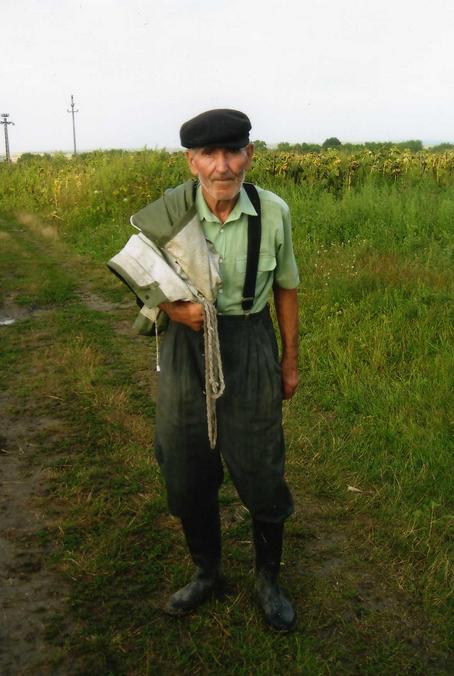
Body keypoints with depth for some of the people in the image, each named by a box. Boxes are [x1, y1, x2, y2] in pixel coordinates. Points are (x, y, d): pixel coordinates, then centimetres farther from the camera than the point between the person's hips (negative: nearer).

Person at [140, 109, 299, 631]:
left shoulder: (273, 212, -11)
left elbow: (285, 287, 3)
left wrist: (290, 360, 9)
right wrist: (173, 308, -20)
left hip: (251, 353, -1)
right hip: (187, 352, 1)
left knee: (261, 475, 8)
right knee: (188, 475, 14)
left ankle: (268, 578, 36)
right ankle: (206, 572, 41)